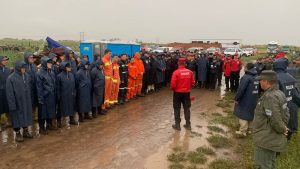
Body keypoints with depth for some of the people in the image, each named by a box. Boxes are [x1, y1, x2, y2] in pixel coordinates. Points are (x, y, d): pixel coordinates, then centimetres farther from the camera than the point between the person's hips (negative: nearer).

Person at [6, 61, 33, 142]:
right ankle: (18, 133, 23)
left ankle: (25, 131, 31)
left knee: (26, 115, 15)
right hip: (17, 102, -5)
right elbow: (9, 93, -13)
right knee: (17, 117, 7)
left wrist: (30, 100, 8)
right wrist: (12, 105, -15)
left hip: (26, 102, 5)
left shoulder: (27, 76, -1)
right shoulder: (11, 78, -15)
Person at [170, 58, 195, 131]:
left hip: (178, 92, -3)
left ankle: (177, 125, 14)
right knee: (187, 108, 15)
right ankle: (188, 124, 22)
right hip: (187, 92, 3)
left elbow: (173, 84, -17)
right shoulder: (190, 72, -5)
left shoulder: (176, 72, -17)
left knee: (177, 109, 9)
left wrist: (173, 89, 4)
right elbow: (192, 83, 3)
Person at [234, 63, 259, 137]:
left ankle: (243, 131, -1)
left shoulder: (246, 77, -19)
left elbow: (241, 89, -24)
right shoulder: (257, 77, 6)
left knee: (243, 115, 0)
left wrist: (236, 98, -15)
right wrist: (255, 97, 16)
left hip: (245, 100, -8)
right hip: (254, 100, 8)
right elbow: (259, 88, 10)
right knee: (251, 114, 18)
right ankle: (249, 129, 27)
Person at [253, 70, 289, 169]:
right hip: (272, 137, 10)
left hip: (265, 139, -10)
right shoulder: (280, 94, 6)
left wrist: (282, 129, -12)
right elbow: (286, 114, 13)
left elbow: (275, 119, -28)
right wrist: (284, 127, 8)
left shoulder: (269, 96, -26)